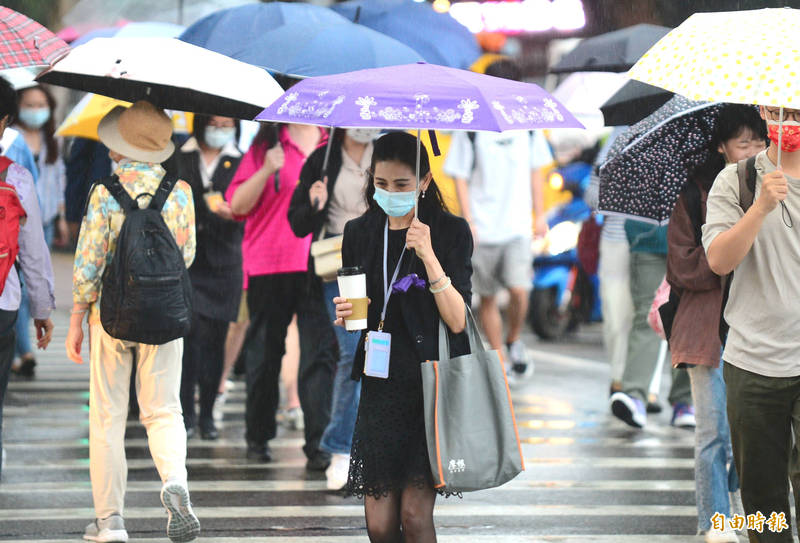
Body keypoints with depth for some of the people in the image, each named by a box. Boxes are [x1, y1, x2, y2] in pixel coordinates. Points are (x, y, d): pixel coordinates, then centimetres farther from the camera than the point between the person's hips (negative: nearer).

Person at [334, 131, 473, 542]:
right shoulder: (359, 233, 9)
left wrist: (428, 255, -21)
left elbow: (457, 320, -11)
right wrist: (344, 316, -6)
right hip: (380, 385, 4)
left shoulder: (451, 232, -3)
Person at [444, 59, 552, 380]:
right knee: (487, 298, 4)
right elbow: (461, 179, -1)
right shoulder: (470, 129, -3)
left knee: (519, 290, -14)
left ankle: (514, 341, 13)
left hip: (518, 227, 1)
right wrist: (468, 222, -7)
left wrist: (540, 214, 13)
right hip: (483, 230, -1)